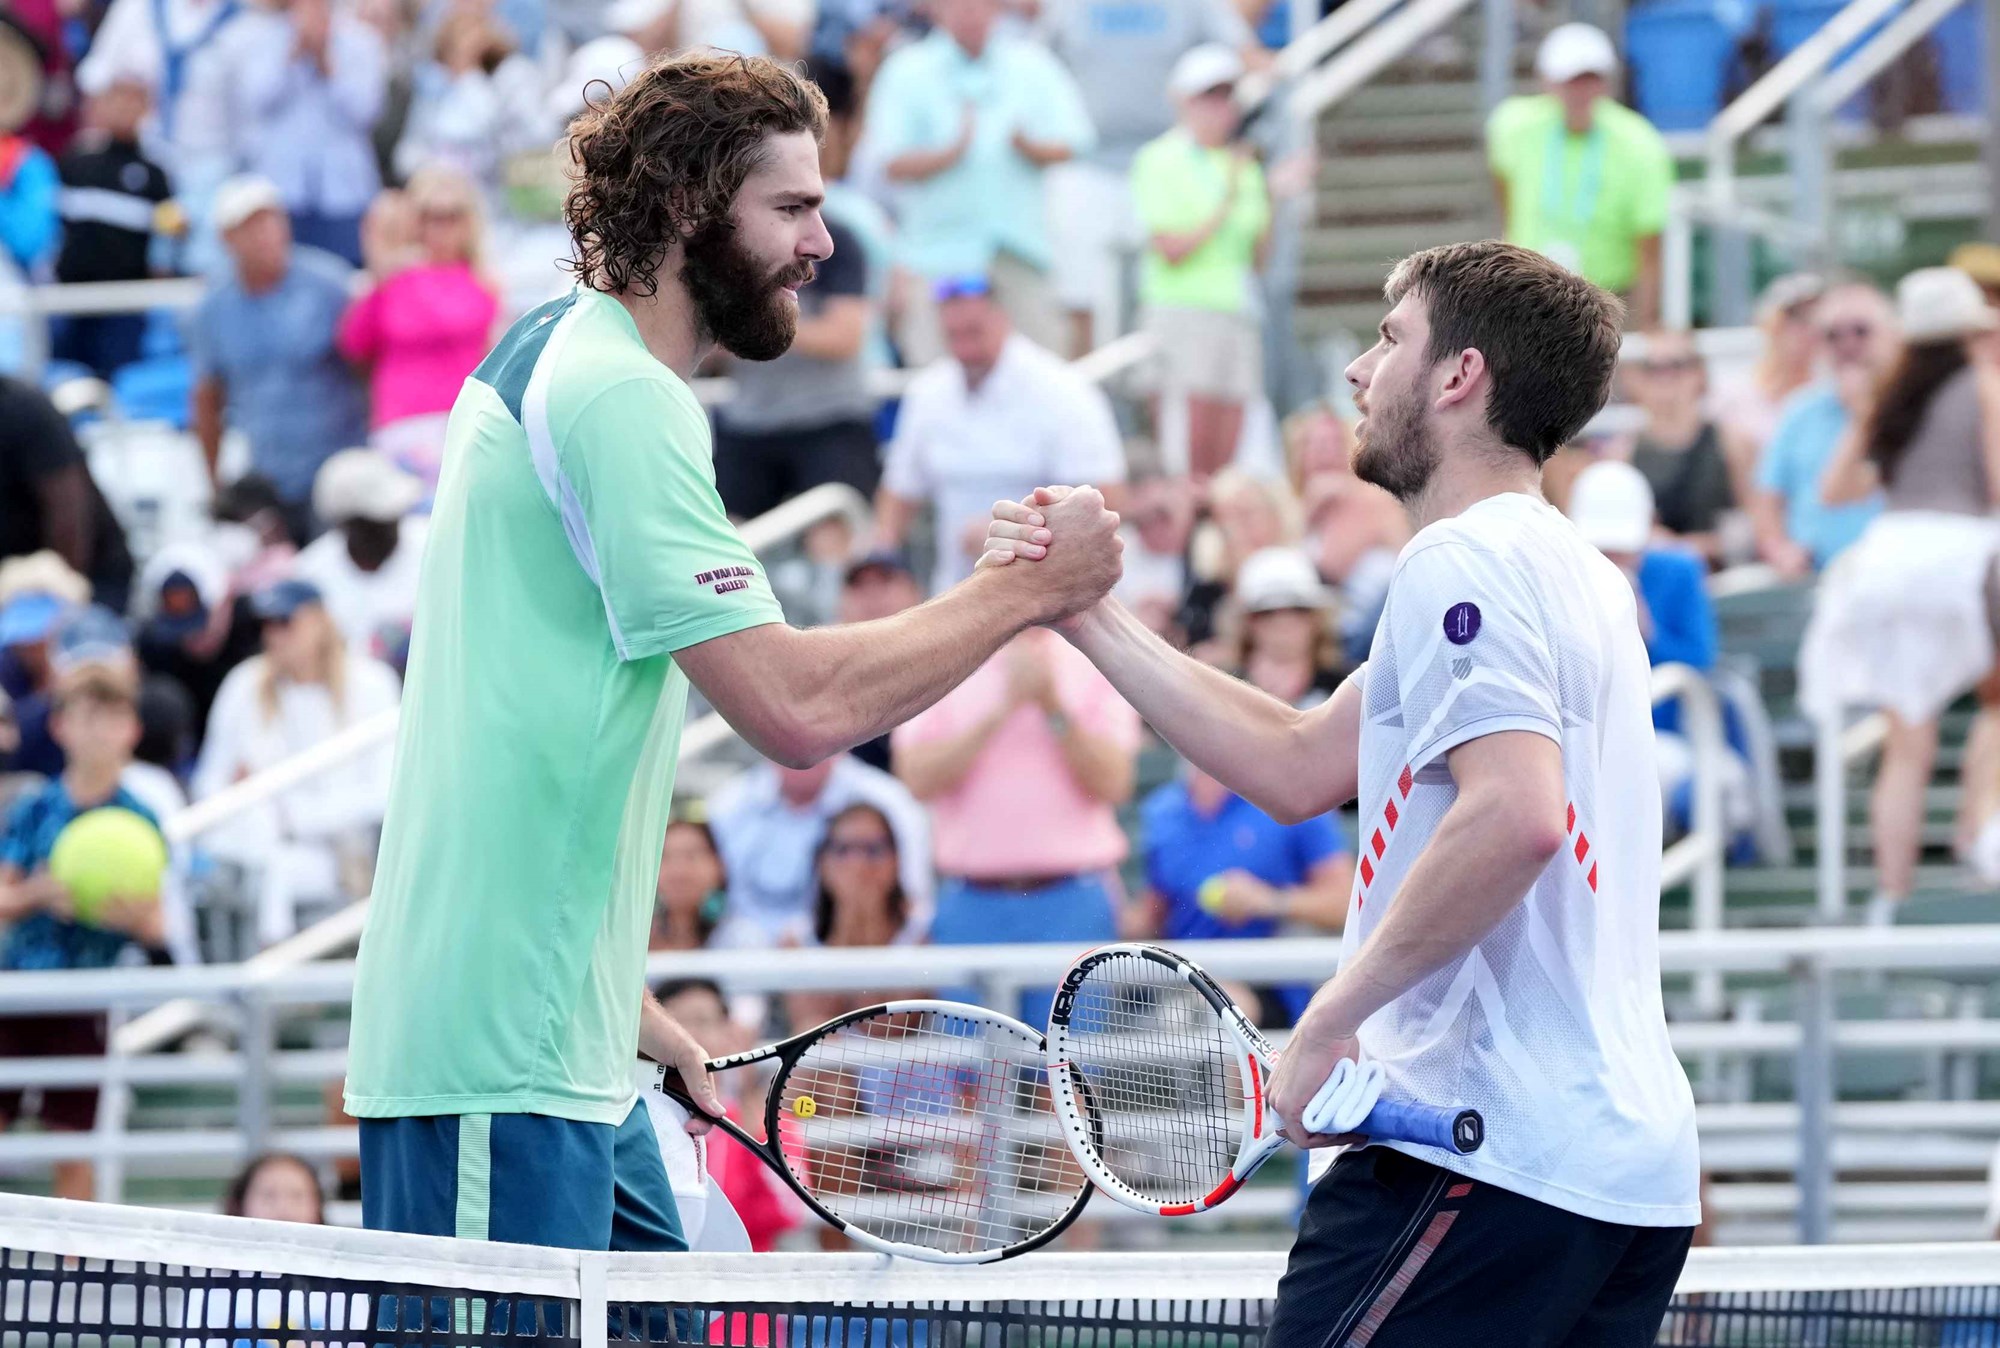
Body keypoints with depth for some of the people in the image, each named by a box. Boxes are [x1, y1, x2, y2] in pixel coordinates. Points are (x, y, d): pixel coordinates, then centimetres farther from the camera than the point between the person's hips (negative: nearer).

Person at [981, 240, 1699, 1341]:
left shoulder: (1465, 560, -10)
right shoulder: (1563, 571, 21)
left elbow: (1515, 816, -26)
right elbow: (1297, 768, 22)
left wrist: (1333, 1018, -20)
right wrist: (1089, 617, 19)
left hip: (1491, 1157, -10)